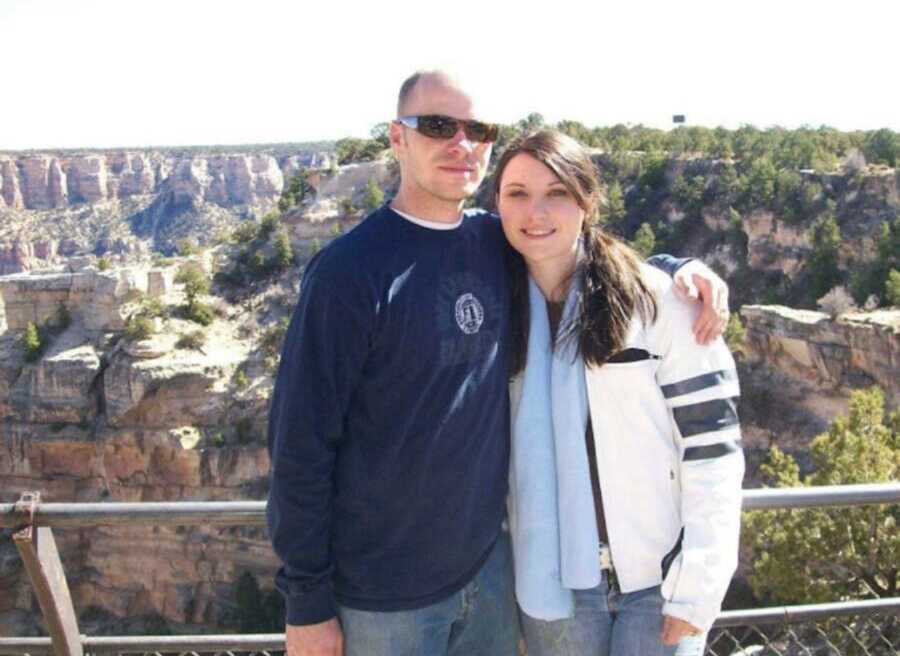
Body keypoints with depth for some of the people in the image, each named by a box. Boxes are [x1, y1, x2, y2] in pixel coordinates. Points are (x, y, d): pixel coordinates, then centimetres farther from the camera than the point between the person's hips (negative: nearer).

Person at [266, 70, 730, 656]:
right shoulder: (350, 270, -16)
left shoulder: (497, 243, -1)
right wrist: (308, 602, -11)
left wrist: (680, 268, -4)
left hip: (490, 566, 5)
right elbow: (303, 442, -14)